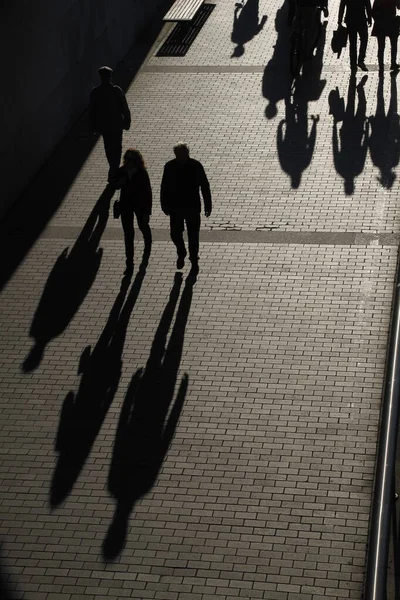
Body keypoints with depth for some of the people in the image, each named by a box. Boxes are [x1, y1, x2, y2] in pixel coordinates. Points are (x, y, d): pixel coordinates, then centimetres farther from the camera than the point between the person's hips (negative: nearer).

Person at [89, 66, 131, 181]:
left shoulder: (95, 92, -8)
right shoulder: (117, 91, -15)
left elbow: (91, 110, -2)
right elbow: (125, 108, -10)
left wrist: (94, 126, 8)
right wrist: (127, 122, 4)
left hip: (103, 125, 2)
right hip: (116, 124, -2)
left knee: (109, 148, 18)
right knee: (117, 148, 8)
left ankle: (114, 169, 31)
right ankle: (113, 172, 0)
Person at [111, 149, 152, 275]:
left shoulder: (142, 174, -20)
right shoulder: (121, 171, -11)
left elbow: (148, 193, -17)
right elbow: (113, 185, 3)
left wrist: (147, 212, -17)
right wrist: (119, 182, -22)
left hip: (140, 205, -2)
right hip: (125, 205, 2)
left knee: (143, 226, 24)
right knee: (128, 234, 4)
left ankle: (147, 247, 56)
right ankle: (129, 263, 9)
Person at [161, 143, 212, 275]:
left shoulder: (196, 166, -12)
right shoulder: (169, 167, -9)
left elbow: (204, 186, -5)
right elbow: (164, 187, 1)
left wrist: (208, 204, -3)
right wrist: (165, 205, 4)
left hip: (193, 207, -1)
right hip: (175, 207, 1)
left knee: (193, 235, 6)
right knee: (175, 233, 6)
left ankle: (194, 260, 25)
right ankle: (181, 253, 36)